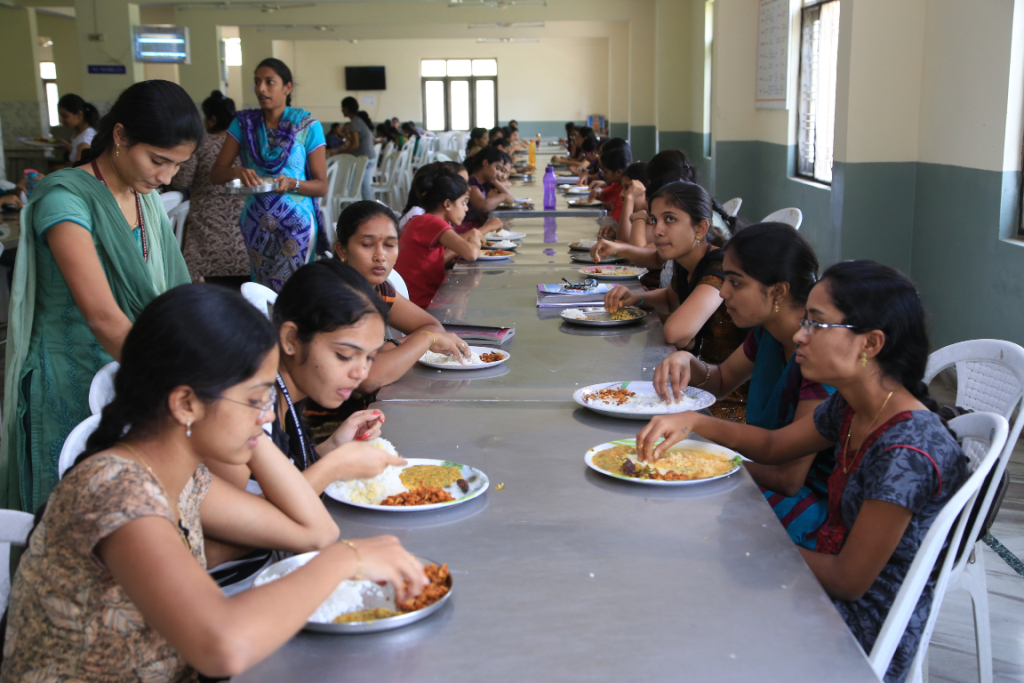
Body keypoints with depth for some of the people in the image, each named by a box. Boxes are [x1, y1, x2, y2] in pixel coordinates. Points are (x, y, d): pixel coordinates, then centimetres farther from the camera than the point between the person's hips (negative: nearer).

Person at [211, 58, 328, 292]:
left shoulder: (307, 126, -3)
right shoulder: (244, 123, 4)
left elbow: (321, 186, -3)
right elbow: (215, 175, 1)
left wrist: (292, 183, -22)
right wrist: (236, 171, -21)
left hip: (296, 222, -3)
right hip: (256, 222, 3)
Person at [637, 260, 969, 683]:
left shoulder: (907, 451, -29)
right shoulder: (850, 408, -2)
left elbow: (849, 580, -23)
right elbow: (774, 446, 14)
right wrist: (692, 422, -1)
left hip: (867, 635, -7)